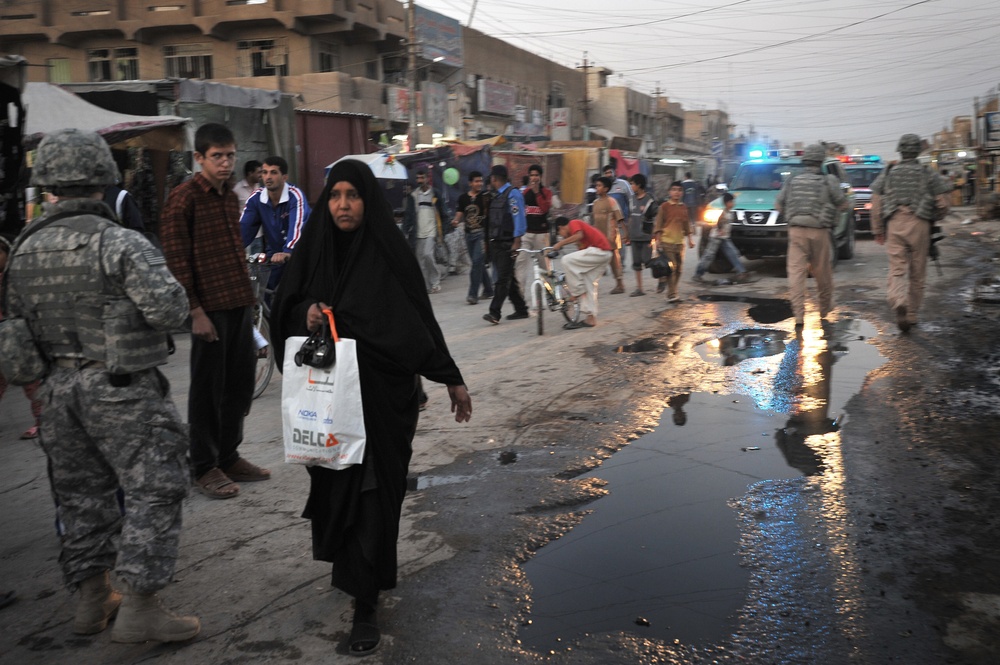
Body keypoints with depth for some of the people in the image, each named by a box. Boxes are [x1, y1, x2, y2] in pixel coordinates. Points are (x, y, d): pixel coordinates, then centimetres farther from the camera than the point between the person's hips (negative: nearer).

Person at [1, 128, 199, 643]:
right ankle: (138, 608, 1)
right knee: (154, 490, 1)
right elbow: (169, 309, -22)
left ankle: (91, 598, 28)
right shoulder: (122, 243, -17)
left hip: (60, 387, 7)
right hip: (122, 389, -7)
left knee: (81, 492, 17)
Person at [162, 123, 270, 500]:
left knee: (241, 384, 13)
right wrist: (195, 311, -16)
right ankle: (204, 467, 14)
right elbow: (177, 259, -12)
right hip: (211, 309, -7)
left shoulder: (230, 197, 16)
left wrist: (247, 297, 17)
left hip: (240, 305, 8)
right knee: (208, 389, 2)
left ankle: (229, 457, 27)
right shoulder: (184, 197, -8)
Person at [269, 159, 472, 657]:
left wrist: (452, 378, 0)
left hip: (383, 391, -3)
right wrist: (306, 313, -17)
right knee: (336, 483, 13)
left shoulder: (391, 252, -6)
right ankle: (350, 564, 41)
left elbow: (421, 319, -2)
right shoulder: (313, 251, 2)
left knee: (373, 491, -2)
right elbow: (284, 310, 6)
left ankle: (365, 604, 7)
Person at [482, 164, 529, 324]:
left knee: (503, 279, -10)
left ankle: (494, 313, -14)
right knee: (509, 278, 12)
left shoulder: (512, 193, -10)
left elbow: (519, 218, -16)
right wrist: (489, 241, 18)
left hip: (507, 244, -9)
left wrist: (517, 242, -20)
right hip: (496, 243, 9)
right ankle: (521, 310, 20)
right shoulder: (496, 195, 16)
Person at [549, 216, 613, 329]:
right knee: (589, 285, 12)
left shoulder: (573, 223, -1)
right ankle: (590, 318, 15)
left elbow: (579, 235, -23)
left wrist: (560, 243, -16)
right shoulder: (579, 225, 27)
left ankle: (576, 291, -3)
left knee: (567, 260, -13)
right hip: (605, 253, 10)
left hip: (598, 251, -10)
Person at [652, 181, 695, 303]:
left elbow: (687, 224, 21)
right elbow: (658, 224, -4)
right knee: (671, 268, -11)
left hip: (680, 242, 6)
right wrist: (657, 240, -10)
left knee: (678, 269, 8)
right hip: (667, 241, -6)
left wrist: (690, 238, 17)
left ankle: (672, 293, 17)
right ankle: (671, 295, -10)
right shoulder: (664, 206, -3)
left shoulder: (684, 207, 13)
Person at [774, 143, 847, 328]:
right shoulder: (828, 181, -3)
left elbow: (778, 205, 8)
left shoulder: (792, 181, 4)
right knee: (823, 272, 14)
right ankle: (825, 309, 29)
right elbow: (842, 204, 3)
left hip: (796, 231, 1)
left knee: (796, 271, -3)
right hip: (819, 231, -1)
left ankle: (799, 314, -13)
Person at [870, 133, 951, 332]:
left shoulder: (888, 173, 9)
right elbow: (942, 204, 1)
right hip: (919, 225, 0)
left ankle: (898, 302, -33)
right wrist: (932, 219, 22)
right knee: (917, 273, 10)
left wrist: (878, 230, 12)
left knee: (896, 269, -5)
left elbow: (876, 203, 5)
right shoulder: (928, 174, 5)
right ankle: (912, 314, 17)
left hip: (895, 225, 0)